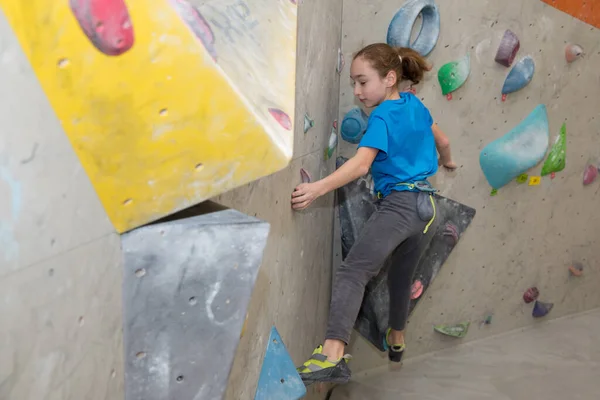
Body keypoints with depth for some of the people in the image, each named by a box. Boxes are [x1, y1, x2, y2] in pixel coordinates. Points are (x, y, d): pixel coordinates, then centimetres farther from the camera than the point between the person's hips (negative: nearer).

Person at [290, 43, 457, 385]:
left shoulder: (382, 117, -11)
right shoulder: (415, 104, 12)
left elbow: (361, 164, -26)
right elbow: (443, 141, 26)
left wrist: (317, 189, -35)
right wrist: (446, 161, 48)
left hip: (400, 202, -9)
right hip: (424, 205, 9)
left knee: (353, 271, -22)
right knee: (402, 276, 26)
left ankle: (334, 353, -38)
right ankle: (397, 339, 47)